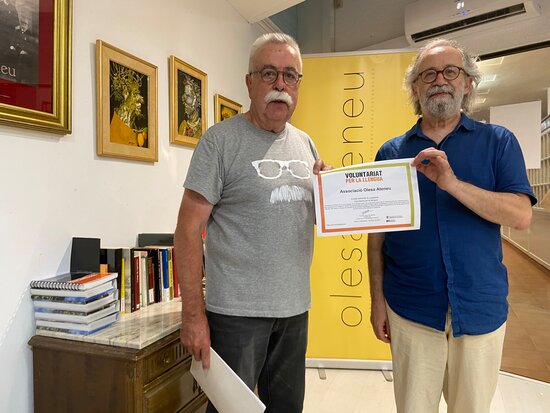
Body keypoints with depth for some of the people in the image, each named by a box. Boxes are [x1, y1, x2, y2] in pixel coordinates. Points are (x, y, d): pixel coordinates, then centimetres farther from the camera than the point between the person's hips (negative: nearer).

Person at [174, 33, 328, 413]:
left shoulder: (305, 143, 10)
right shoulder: (221, 139, -9)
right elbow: (189, 229, -12)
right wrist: (193, 313, -15)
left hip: (295, 309, 6)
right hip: (237, 311, -6)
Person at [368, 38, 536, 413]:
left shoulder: (498, 141, 2)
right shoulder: (391, 152, 4)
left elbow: (521, 216, -10)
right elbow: (377, 233, 4)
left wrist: (453, 184, -24)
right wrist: (377, 300, 0)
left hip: (481, 308, 1)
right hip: (410, 310, 0)